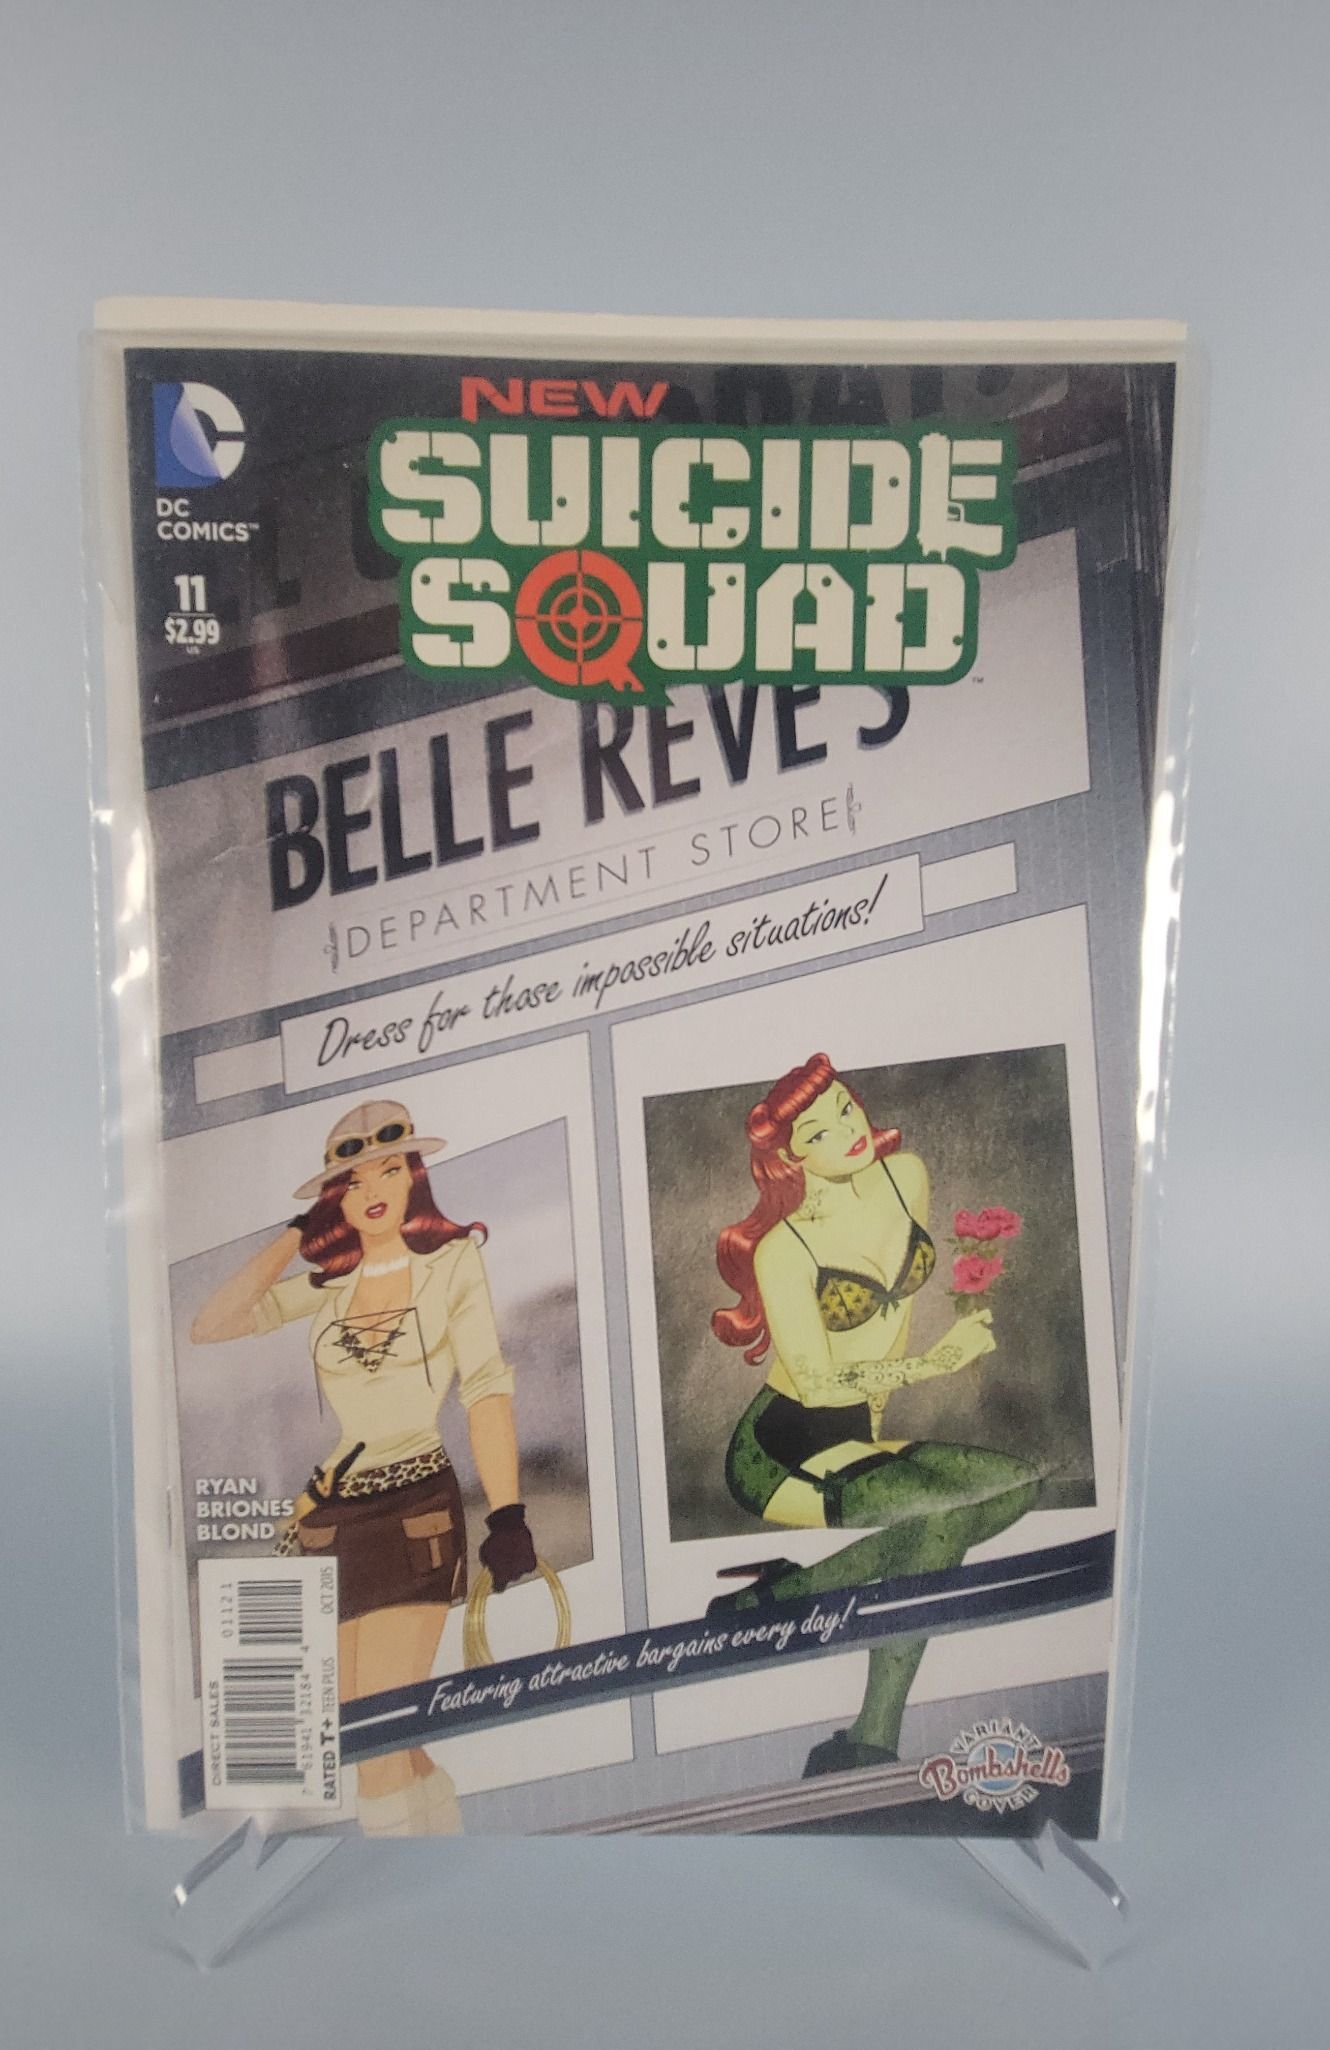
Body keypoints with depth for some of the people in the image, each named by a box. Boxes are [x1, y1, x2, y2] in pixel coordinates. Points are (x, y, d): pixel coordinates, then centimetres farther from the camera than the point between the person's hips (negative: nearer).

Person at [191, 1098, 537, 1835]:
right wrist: (295, 1234, 3)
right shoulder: (325, 1282, 9)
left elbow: (486, 1386, -8)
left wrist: (507, 1516, -17)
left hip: (416, 1509, -5)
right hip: (329, 1517, 5)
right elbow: (207, 1327, -1)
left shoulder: (453, 1260, -1)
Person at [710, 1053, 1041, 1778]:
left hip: (863, 1434, 7)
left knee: (1022, 1484, -16)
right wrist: (936, 1361, -23)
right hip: (781, 1451, -7)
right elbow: (820, 1383, -17)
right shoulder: (782, 1249, -18)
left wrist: (880, 1396, 10)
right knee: (939, 1511, -31)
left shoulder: (907, 1176, -1)